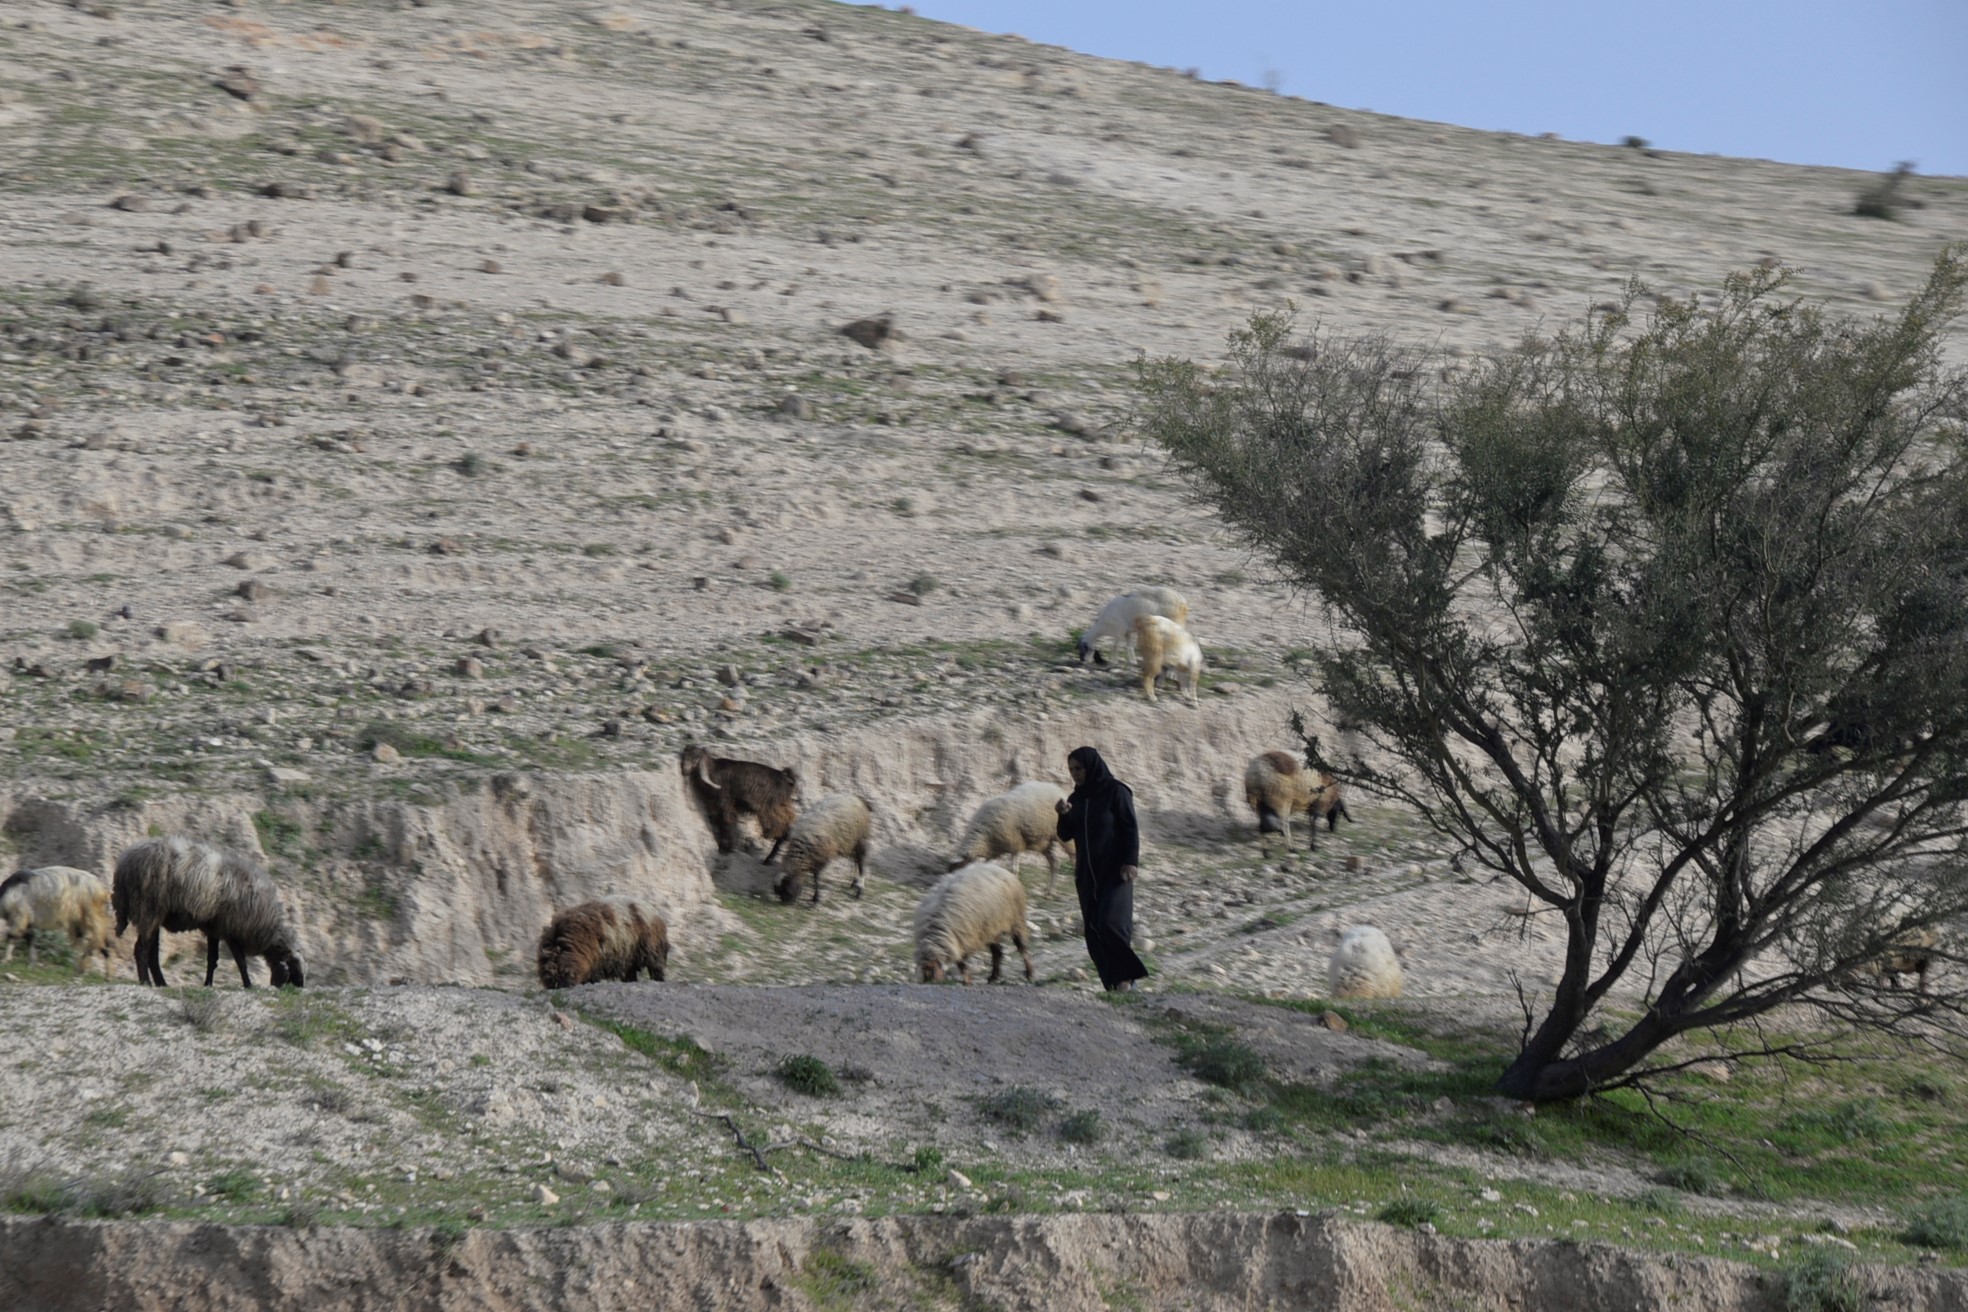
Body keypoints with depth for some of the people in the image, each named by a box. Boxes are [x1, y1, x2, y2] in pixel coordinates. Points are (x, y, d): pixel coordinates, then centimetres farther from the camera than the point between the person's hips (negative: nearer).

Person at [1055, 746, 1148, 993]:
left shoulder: (1115, 791, -7)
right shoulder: (1077, 797, 11)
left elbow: (1130, 829, -10)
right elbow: (1066, 835, 12)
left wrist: (1131, 861, -20)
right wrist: (1064, 815, -7)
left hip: (1115, 871, -7)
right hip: (1087, 873, 7)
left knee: (1111, 922, -17)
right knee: (1094, 929, 2)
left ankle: (1126, 977, -3)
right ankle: (1113, 982, 6)